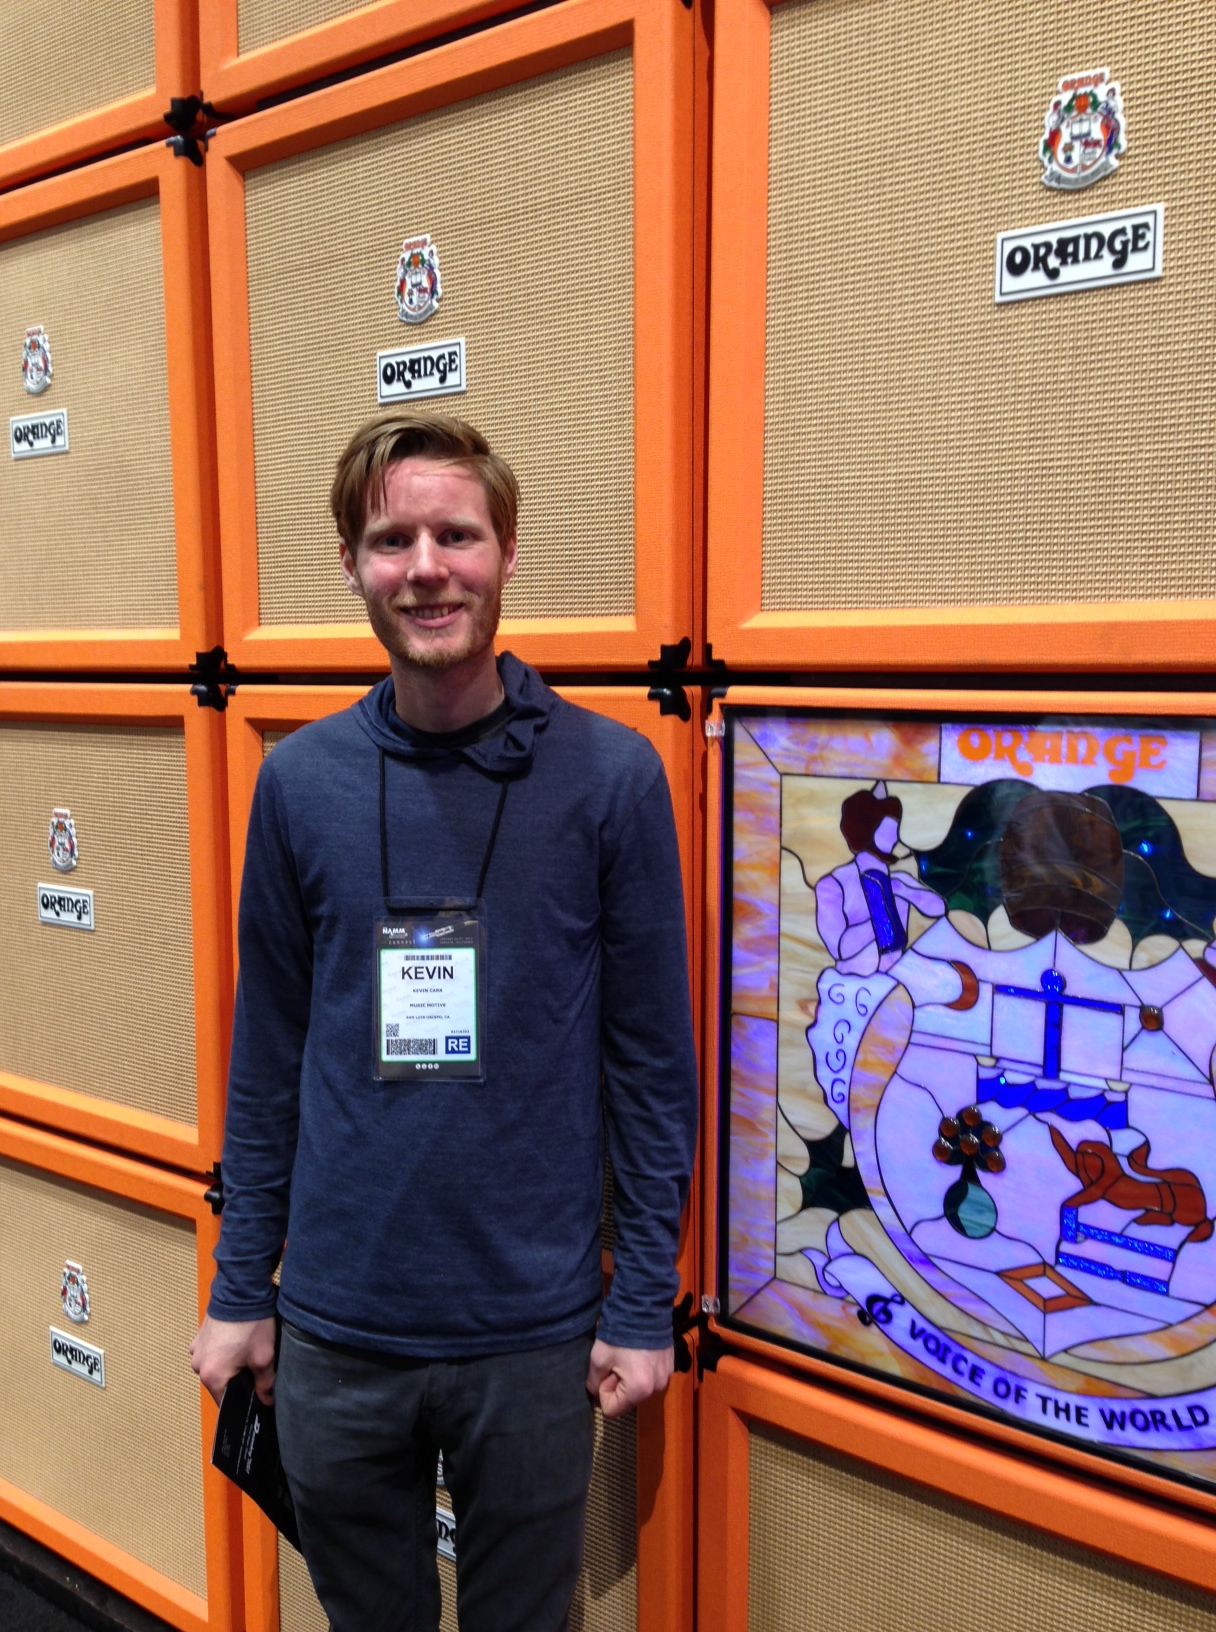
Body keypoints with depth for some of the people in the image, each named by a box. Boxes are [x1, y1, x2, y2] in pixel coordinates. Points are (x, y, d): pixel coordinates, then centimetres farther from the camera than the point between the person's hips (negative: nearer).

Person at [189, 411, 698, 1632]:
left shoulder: (610, 775, -9)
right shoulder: (298, 781, -3)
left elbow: (652, 1059, -5)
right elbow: (267, 1054, 3)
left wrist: (644, 1303, -4)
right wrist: (240, 1286, 6)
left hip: (536, 1331, -1)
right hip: (335, 1328, 2)